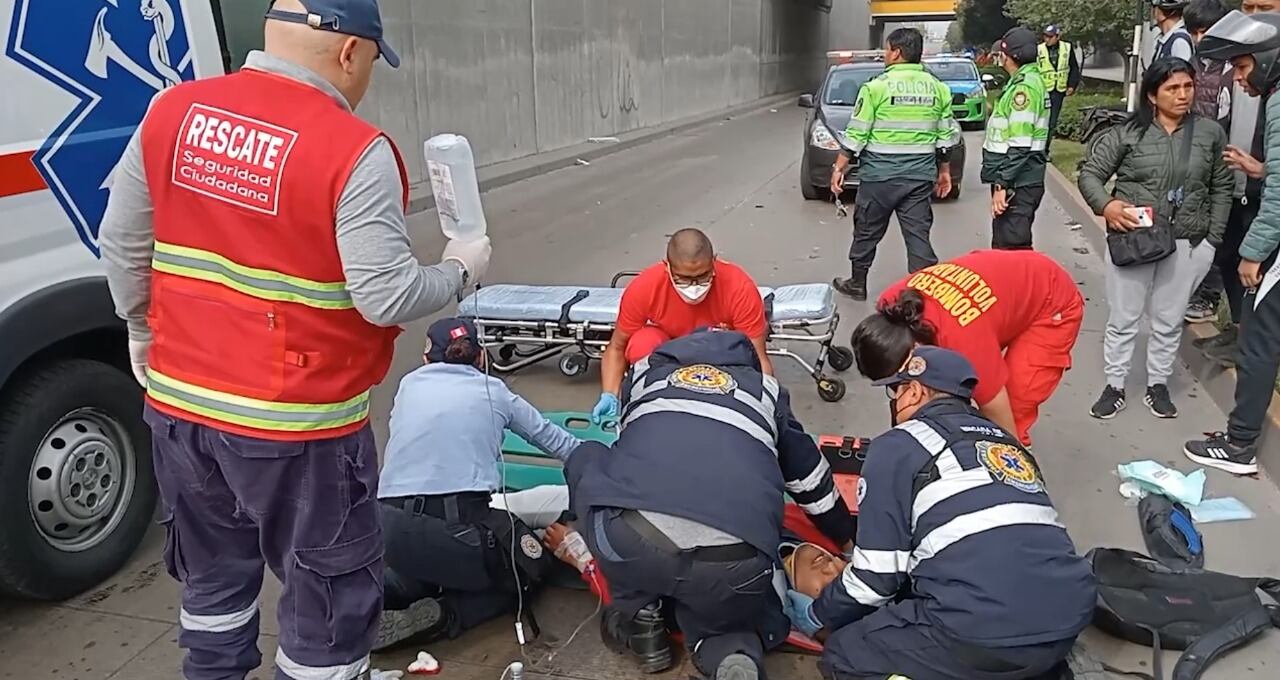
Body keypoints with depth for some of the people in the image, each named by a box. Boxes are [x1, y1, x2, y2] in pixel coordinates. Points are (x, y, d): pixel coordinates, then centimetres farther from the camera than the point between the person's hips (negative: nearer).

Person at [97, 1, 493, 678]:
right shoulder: (355, 151, -19)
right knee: (332, 594, 13)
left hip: (178, 402, 7)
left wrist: (142, 330, 24)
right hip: (293, 423, -7)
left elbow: (122, 243, 8)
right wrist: (459, 270, 0)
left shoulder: (171, 111, 0)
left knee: (214, 574, 28)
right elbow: (388, 297, -19)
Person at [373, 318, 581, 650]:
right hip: (459, 525, -3)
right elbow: (549, 436, 27)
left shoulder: (409, 385, 16)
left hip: (389, 529, 4)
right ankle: (439, 616, 0)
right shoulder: (493, 391, 14)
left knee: (422, 570, 36)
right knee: (526, 573, 24)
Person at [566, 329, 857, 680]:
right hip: (735, 569, 2)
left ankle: (637, 617, 23)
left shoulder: (646, 371, 31)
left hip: (630, 544, -1)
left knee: (584, 459, 30)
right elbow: (809, 474, 41)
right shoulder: (764, 389, 30)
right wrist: (847, 536, 59)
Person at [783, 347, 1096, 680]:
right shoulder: (1009, 443, 24)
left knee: (844, 652, 13)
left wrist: (818, 617, 21)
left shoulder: (897, 446, 3)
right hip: (1069, 619, 7)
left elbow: (878, 573, 1)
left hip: (983, 637, -7)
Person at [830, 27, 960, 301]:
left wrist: (839, 167, 0)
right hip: (920, 175, 4)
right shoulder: (937, 88, 6)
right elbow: (947, 135, 10)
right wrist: (944, 170, 21)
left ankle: (857, 283, 27)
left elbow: (856, 135, -8)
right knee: (918, 234, 6)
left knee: (867, 231, 12)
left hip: (880, 175, -3)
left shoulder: (877, 86, -8)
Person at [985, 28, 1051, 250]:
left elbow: (1019, 145, -23)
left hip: (1018, 183, -10)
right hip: (1018, 180, 10)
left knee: (1012, 247, -8)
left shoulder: (1024, 87, -16)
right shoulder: (1024, 81, 16)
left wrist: (1002, 184, -22)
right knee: (1004, 243, 18)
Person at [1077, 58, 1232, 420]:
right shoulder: (1128, 133, -5)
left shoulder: (1211, 134, 3)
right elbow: (1089, 173, -2)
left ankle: (1158, 385, 28)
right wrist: (1105, 205, -20)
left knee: (1169, 321, 12)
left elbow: (1222, 188, 9)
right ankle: (1114, 386, 20)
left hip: (1187, 244, 2)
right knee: (1122, 319, 7)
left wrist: (1212, 239, 4)